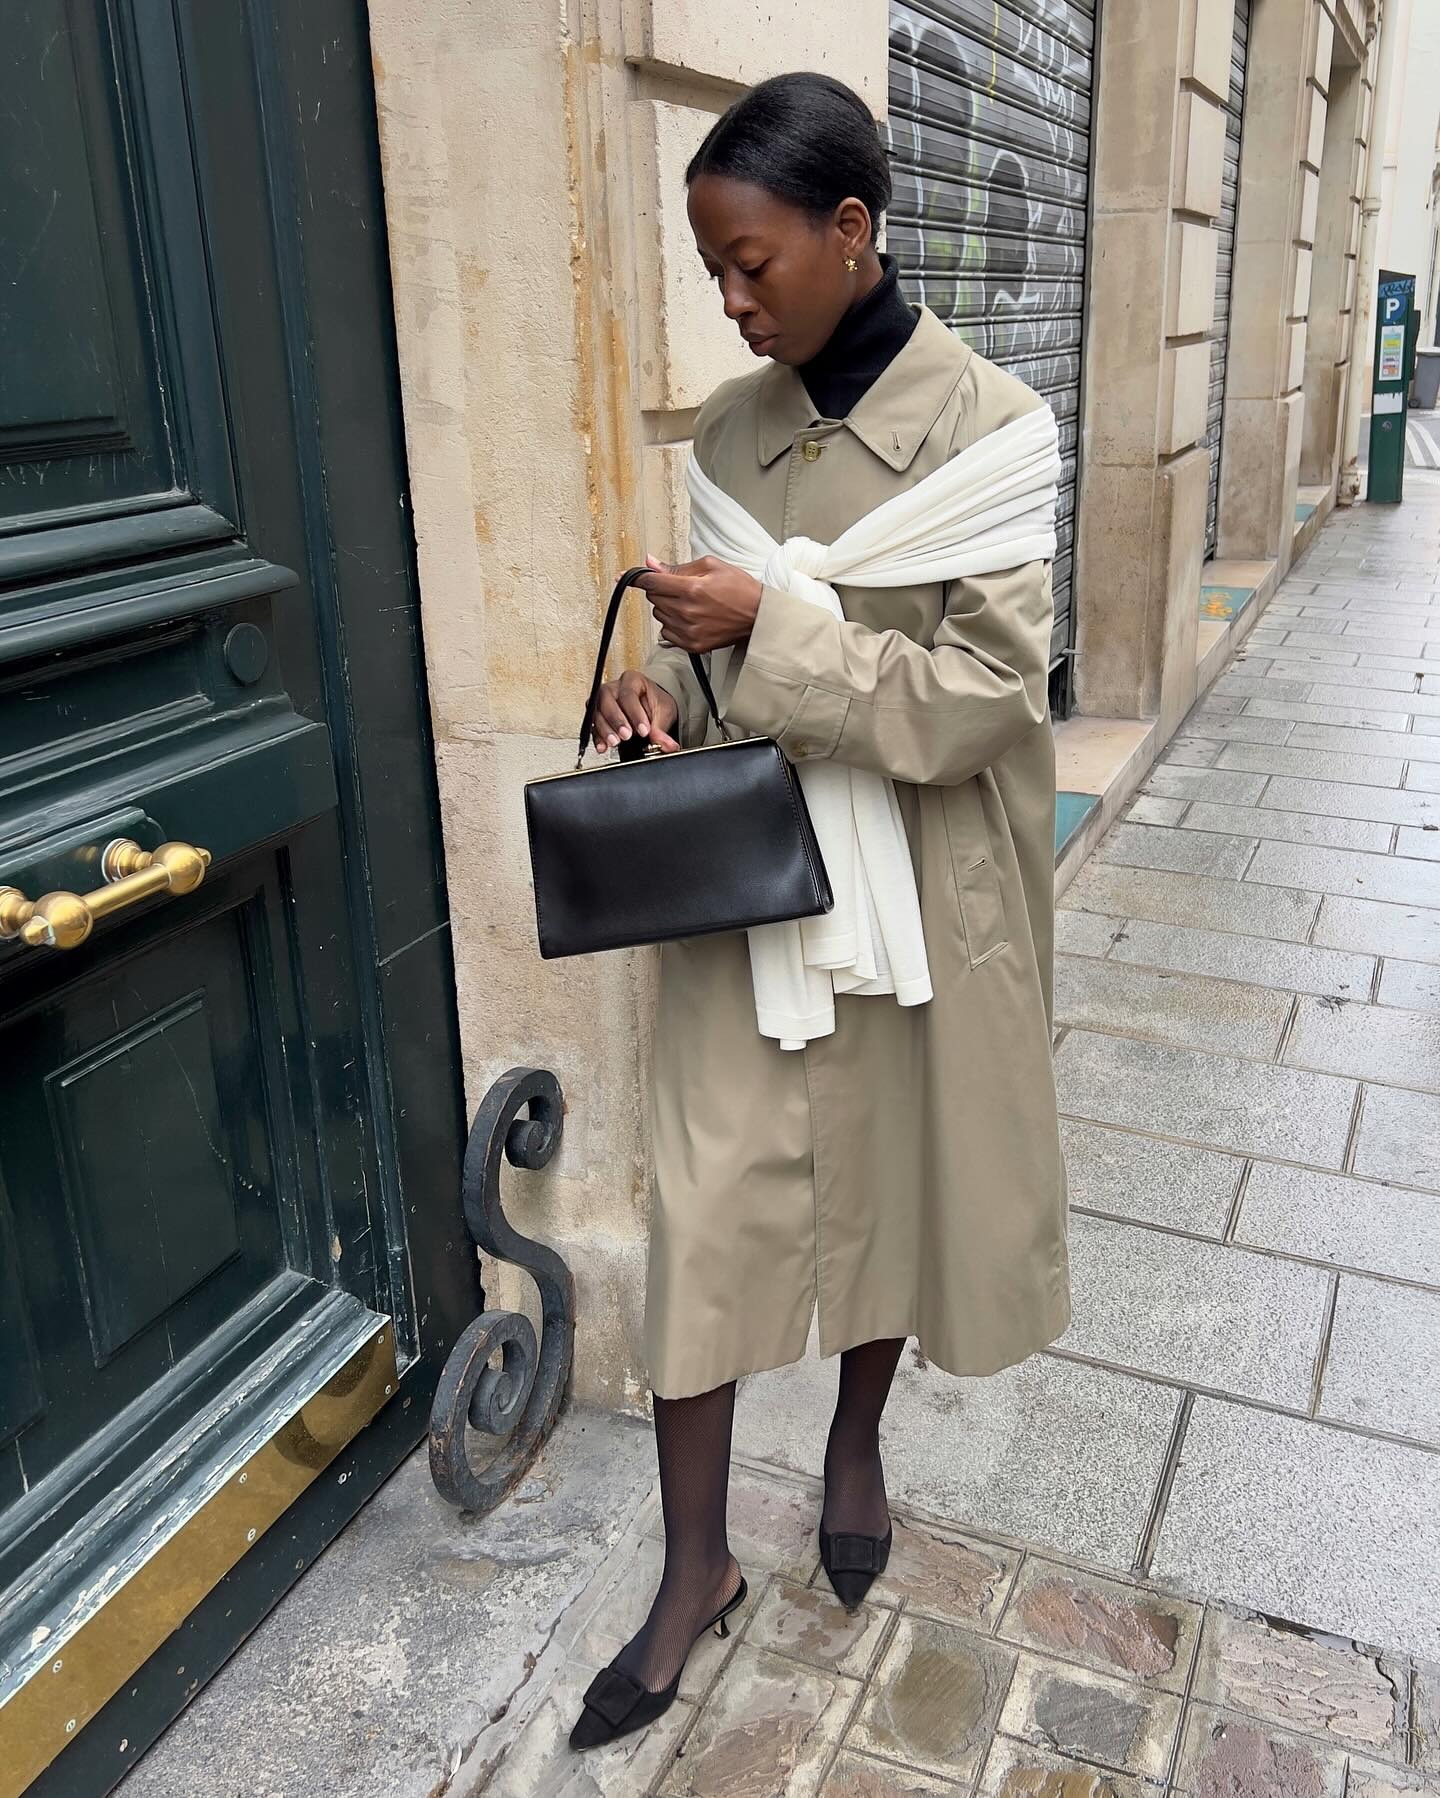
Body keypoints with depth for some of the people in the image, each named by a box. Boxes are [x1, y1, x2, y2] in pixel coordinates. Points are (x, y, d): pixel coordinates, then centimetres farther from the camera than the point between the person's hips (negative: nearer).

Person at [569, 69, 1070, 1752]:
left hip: (913, 884, -3)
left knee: (894, 1174, 15)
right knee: (708, 1201, 3)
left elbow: (980, 695, -17)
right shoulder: (732, 424, 3)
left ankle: (857, 1442, 44)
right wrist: (663, 681, -9)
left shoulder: (986, 424, -12)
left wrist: (768, 628, -22)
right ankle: (697, 1565, 21)